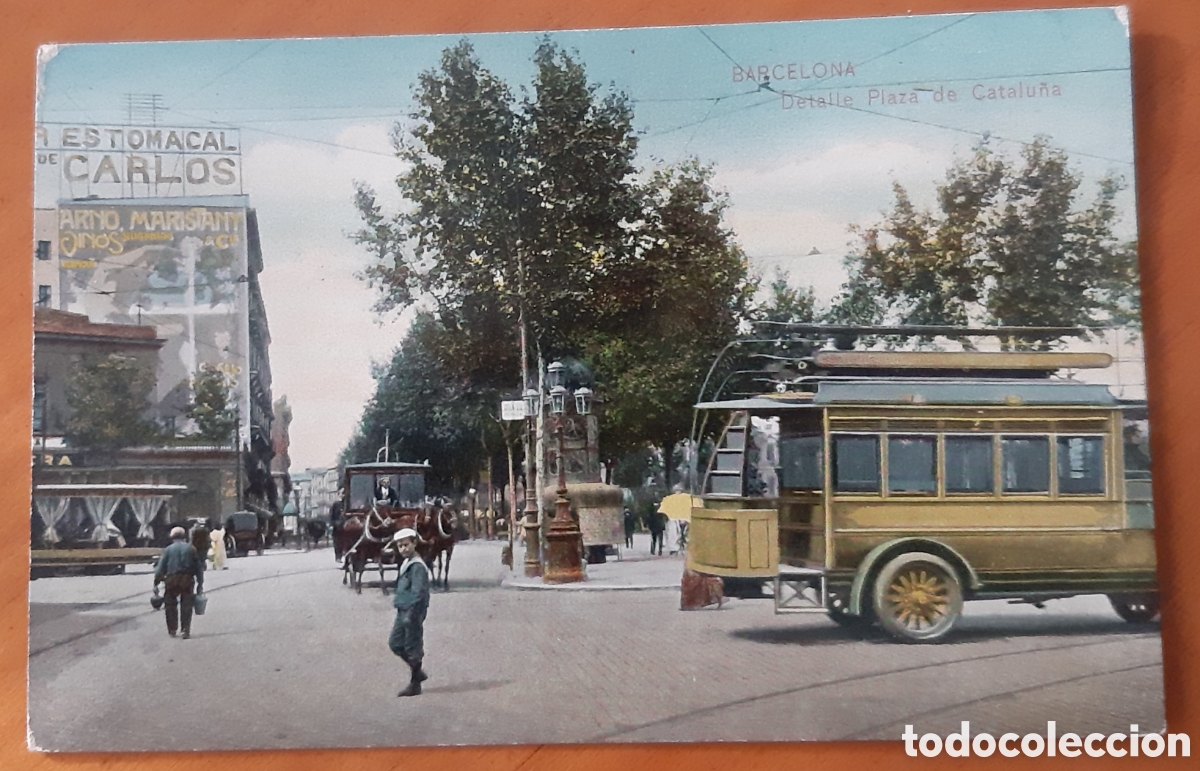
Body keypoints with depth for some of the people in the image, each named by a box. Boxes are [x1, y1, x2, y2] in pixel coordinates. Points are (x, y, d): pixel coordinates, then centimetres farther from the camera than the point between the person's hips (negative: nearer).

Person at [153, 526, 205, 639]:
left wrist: (156, 584, 3)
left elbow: (160, 568, 0)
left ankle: (172, 630, 15)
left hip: (171, 579, 0)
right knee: (186, 605, 6)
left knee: (171, 604, 13)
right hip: (187, 580, 0)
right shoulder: (191, 549, 6)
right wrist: (200, 583, 10)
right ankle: (186, 630, 0)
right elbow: (199, 567, 5)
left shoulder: (168, 549, 4)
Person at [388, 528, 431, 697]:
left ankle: (414, 684, 9)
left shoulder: (417, 566, -17)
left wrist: (410, 614, -25)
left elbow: (418, 593, -23)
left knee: (413, 648, -1)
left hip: (413, 612, -10)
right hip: (403, 612, 10)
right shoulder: (406, 564, 12)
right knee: (395, 643, 14)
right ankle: (417, 672, 25)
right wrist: (398, 601, 18)